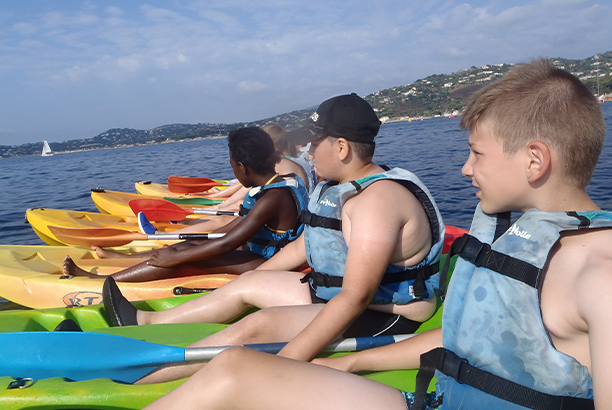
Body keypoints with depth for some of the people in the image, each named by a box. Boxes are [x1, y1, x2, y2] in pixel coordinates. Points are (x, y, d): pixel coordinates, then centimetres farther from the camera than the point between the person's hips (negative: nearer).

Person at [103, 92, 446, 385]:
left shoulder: (376, 199, -26)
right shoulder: (339, 188, 7)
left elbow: (356, 297, -33)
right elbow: (302, 247, 17)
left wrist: (286, 362, -35)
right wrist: (255, 275, 22)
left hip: (385, 323, -10)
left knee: (261, 325, -24)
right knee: (247, 285, 11)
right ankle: (146, 322, 22)